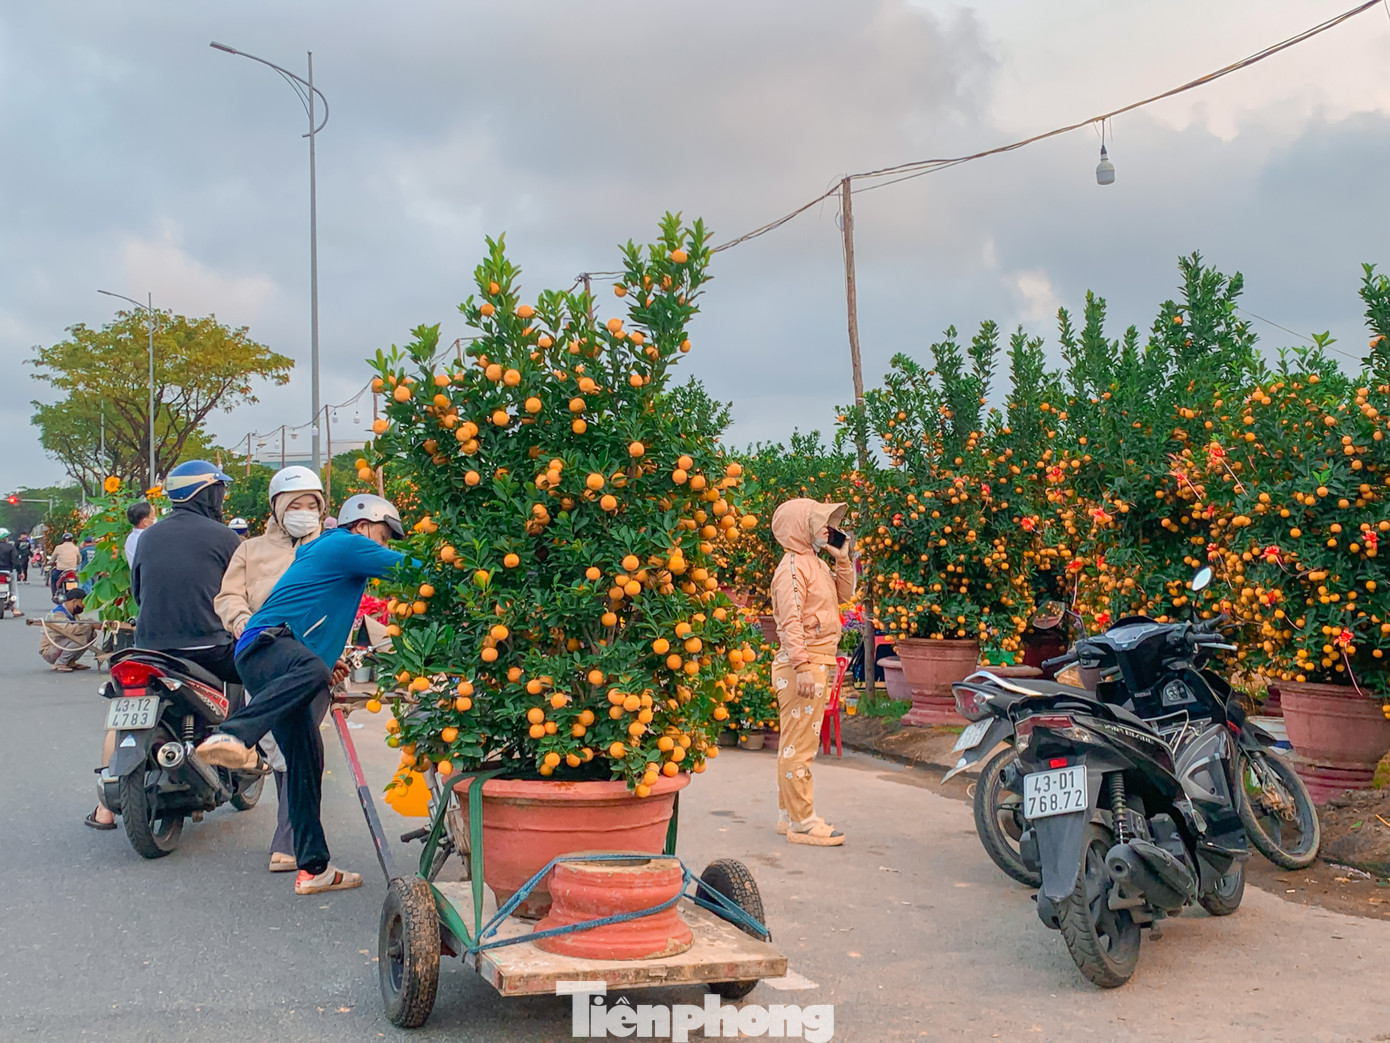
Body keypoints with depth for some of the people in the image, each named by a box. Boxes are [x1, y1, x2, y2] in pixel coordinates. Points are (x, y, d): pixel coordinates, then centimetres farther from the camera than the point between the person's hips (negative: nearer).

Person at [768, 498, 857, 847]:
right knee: (799, 745, -7)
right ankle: (802, 822, -4)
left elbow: (844, 593, 22)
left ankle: (788, 815, 23)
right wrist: (803, 667, -26)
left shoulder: (815, 563, 17)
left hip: (817, 664, 10)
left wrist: (843, 559, 10)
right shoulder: (793, 566, -13)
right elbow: (791, 620, -20)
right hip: (803, 665, -10)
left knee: (796, 744, 15)